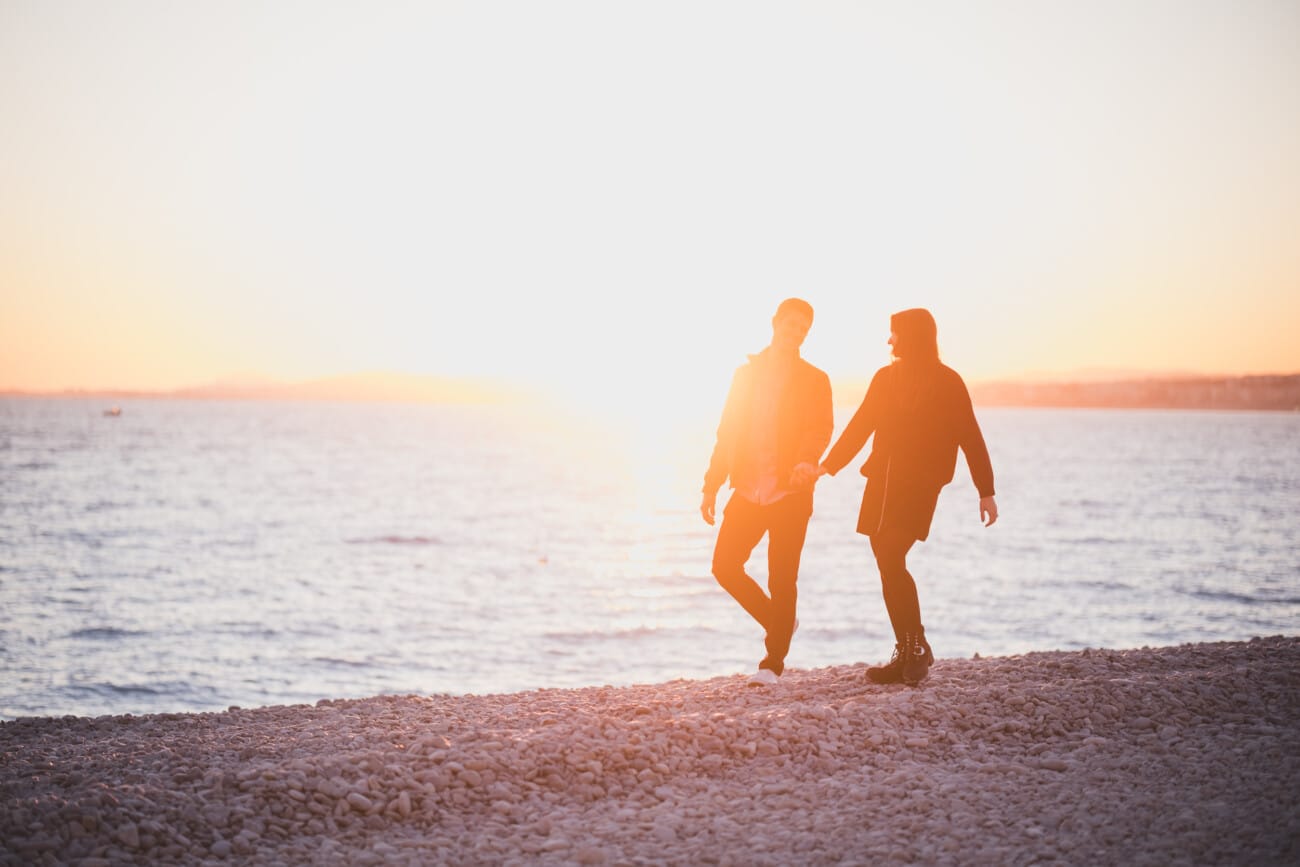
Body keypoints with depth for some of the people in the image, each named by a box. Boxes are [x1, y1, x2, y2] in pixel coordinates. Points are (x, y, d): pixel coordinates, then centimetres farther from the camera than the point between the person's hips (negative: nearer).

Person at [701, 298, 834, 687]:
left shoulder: (814, 380, 4)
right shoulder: (746, 373, 13)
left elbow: (821, 429, -11)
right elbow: (727, 434, 15)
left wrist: (807, 461, -32)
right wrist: (712, 486, 10)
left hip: (790, 494, -4)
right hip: (748, 491, 4)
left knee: (781, 580, -5)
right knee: (725, 566, -3)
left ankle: (772, 664, 3)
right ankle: (779, 621, 20)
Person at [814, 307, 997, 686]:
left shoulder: (947, 382, -2)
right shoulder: (886, 377, 13)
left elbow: (970, 438, -2)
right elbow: (860, 427, 13)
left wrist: (986, 492, -4)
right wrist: (828, 465, 2)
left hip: (920, 484, -6)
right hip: (882, 481, 6)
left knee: (890, 558, -18)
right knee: (887, 563, 4)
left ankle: (916, 648, -7)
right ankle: (908, 655, 12)